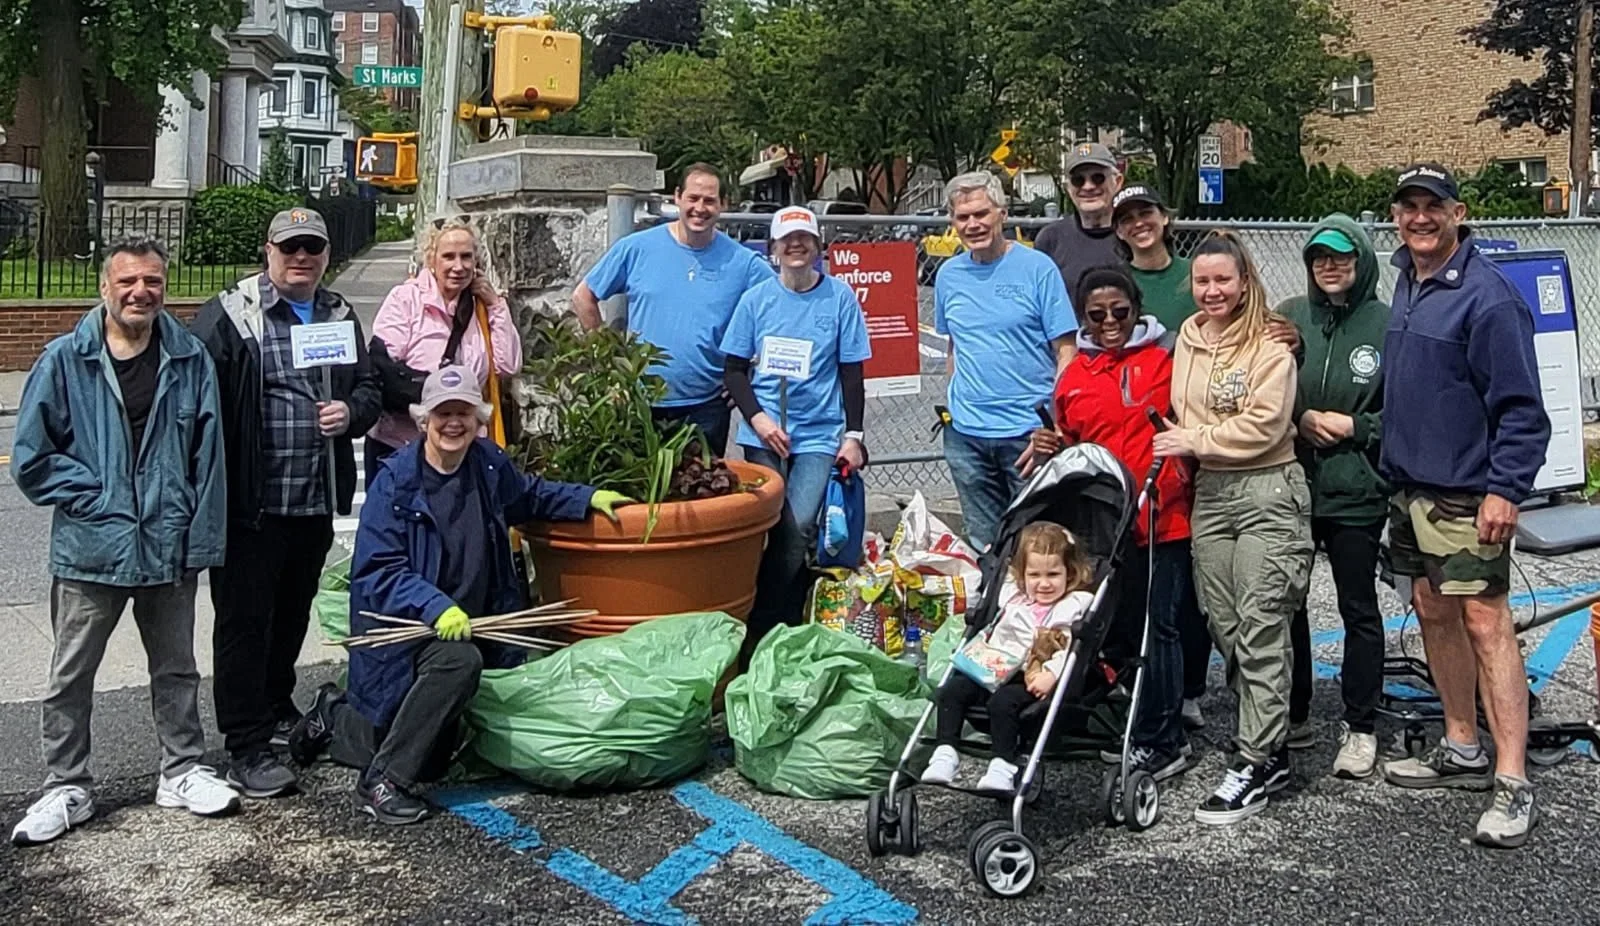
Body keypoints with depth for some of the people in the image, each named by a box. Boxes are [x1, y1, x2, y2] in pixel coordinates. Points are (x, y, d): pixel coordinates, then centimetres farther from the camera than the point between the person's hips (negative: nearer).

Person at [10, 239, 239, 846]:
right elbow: (31, 457, -3)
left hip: (171, 547, 2)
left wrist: (202, 537, -4)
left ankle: (183, 772, 30)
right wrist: (94, 500, -9)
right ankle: (66, 789, 22)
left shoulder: (190, 359, -1)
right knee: (71, 676, 8)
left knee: (176, 668, 15)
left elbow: (208, 454, 0)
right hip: (90, 548, -1)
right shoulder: (65, 360, -5)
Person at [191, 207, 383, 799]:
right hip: (250, 505, -6)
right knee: (244, 621, 0)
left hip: (316, 504, 6)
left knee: (293, 614, 20)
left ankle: (275, 710, 39)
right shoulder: (230, 315, -6)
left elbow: (369, 387, 21)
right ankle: (246, 748, 5)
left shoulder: (340, 316, 12)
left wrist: (352, 411, -4)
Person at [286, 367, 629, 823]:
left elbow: (530, 496, 21)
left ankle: (335, 716, 38)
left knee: (432, 764, 11)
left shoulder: (489, 464, -1)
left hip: (465, 625, 6)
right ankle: (382, 782, -21)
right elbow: (376, 572, -22)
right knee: (459, 660, -39)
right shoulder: (395, 481, -18)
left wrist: (588, 499, 8)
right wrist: (436, 606, -34)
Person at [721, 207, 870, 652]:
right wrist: (757, 418, -7)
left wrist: (853, 436, -1)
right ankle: (771, 629, 11)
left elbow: (852, 373, 5)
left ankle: (765, 629, 2)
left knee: (800, 527, -13)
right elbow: (734, 369, 7)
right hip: (764, 432, 1)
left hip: (820, 434, 0)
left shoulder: (840, 297, 2)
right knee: (779, 528, -5)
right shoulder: (755, 298, 4)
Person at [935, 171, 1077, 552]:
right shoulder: (948, 274, 8)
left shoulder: (1037, 268, -5)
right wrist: (956, 406, 10)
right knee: (982, 543, 12)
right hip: (965, 434, 4)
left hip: (1029, 430, -4)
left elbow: (1066, 351, -6)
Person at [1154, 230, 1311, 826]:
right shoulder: (1188, 337, 13)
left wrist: (1196, 440, -11)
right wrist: (1186, 445, 3)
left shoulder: (1270, 347, -8)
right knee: (1224, 625, 8)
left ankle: (1256, 763, -3)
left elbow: (1262, 425, -15)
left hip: (1268, 491, -7)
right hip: (1210, 492, 7)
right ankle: (1270, 745, 20)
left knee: (1260, 629, -7)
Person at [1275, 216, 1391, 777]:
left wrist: (1355, 427, -12)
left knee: (1358, 609, 8)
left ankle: (1360, 727, 18)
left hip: (1356, 490, -3)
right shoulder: (1288, 317, 3)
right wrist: (1300, 420, -10)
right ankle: (1293, 716, 25)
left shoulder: (1387, 324, -4)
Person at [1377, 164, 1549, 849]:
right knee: (1433, 612, 14)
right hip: (1410, 487, 9)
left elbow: (1521, 404, -16)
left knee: (1485, 622, -10)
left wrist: (1505, 490, -21)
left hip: (1467, 496, -9)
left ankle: (1513, 786, -7)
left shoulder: (1487, 294, -14)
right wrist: (1394, 466, 18)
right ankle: (1462, 750, 27)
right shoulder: (1406, 285, 12)